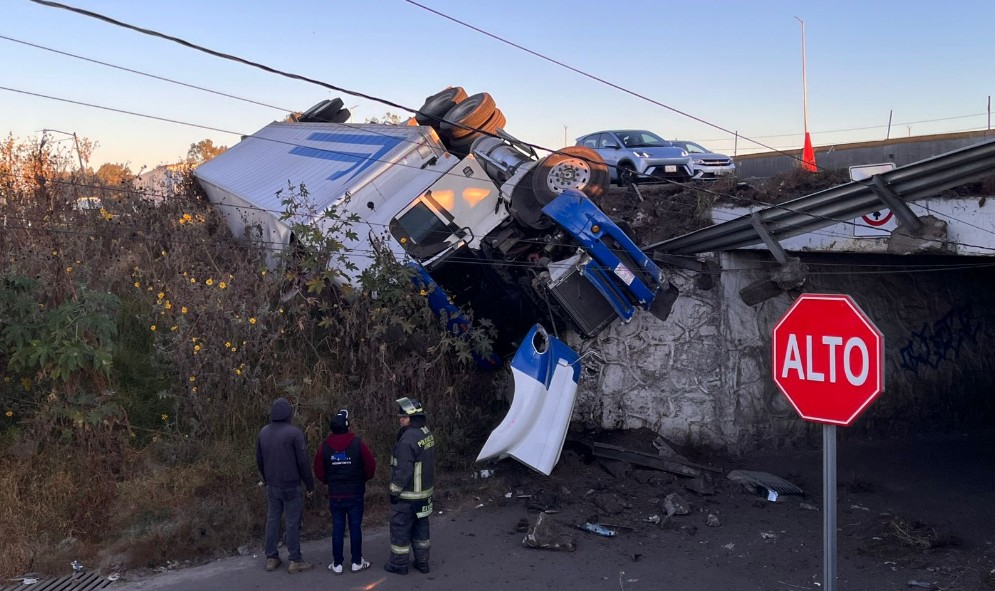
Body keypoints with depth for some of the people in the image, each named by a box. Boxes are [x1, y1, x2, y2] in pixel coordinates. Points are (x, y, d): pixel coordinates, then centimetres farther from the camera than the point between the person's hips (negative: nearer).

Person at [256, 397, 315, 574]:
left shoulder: (263, 432, 5)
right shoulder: (294, 433, -15)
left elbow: (259, 460, 13)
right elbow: (303, 462, -13)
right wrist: (310, 485, -4)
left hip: (272, 486, 6)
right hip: (291, 486, -6)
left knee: (272, 520, 12)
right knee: (292, 522, -1)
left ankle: (271, 558, 17)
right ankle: (295, 561, 4)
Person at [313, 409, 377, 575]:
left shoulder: (324, 447, -4)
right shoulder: (358, 444, -11)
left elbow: (319, 472, 1)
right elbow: (371, 466, -8)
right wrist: (362, 480, 11)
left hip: (335, 495, 2)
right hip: (355, 494, -2)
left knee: (337, 528, 8)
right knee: (355, 528, 7)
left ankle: (337, 564, 13)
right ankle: (357, 562, 14)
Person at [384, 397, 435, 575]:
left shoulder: (407, 440, -25)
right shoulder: (427, 433, 2)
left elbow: (403, 471, -24)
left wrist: (394, 492, -13)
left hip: (407, 495, -8)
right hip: (425, 491, 8)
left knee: (400, 528, 6)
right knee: (421, 527, 17)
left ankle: (398, 564, 17)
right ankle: (422, 562, 25)